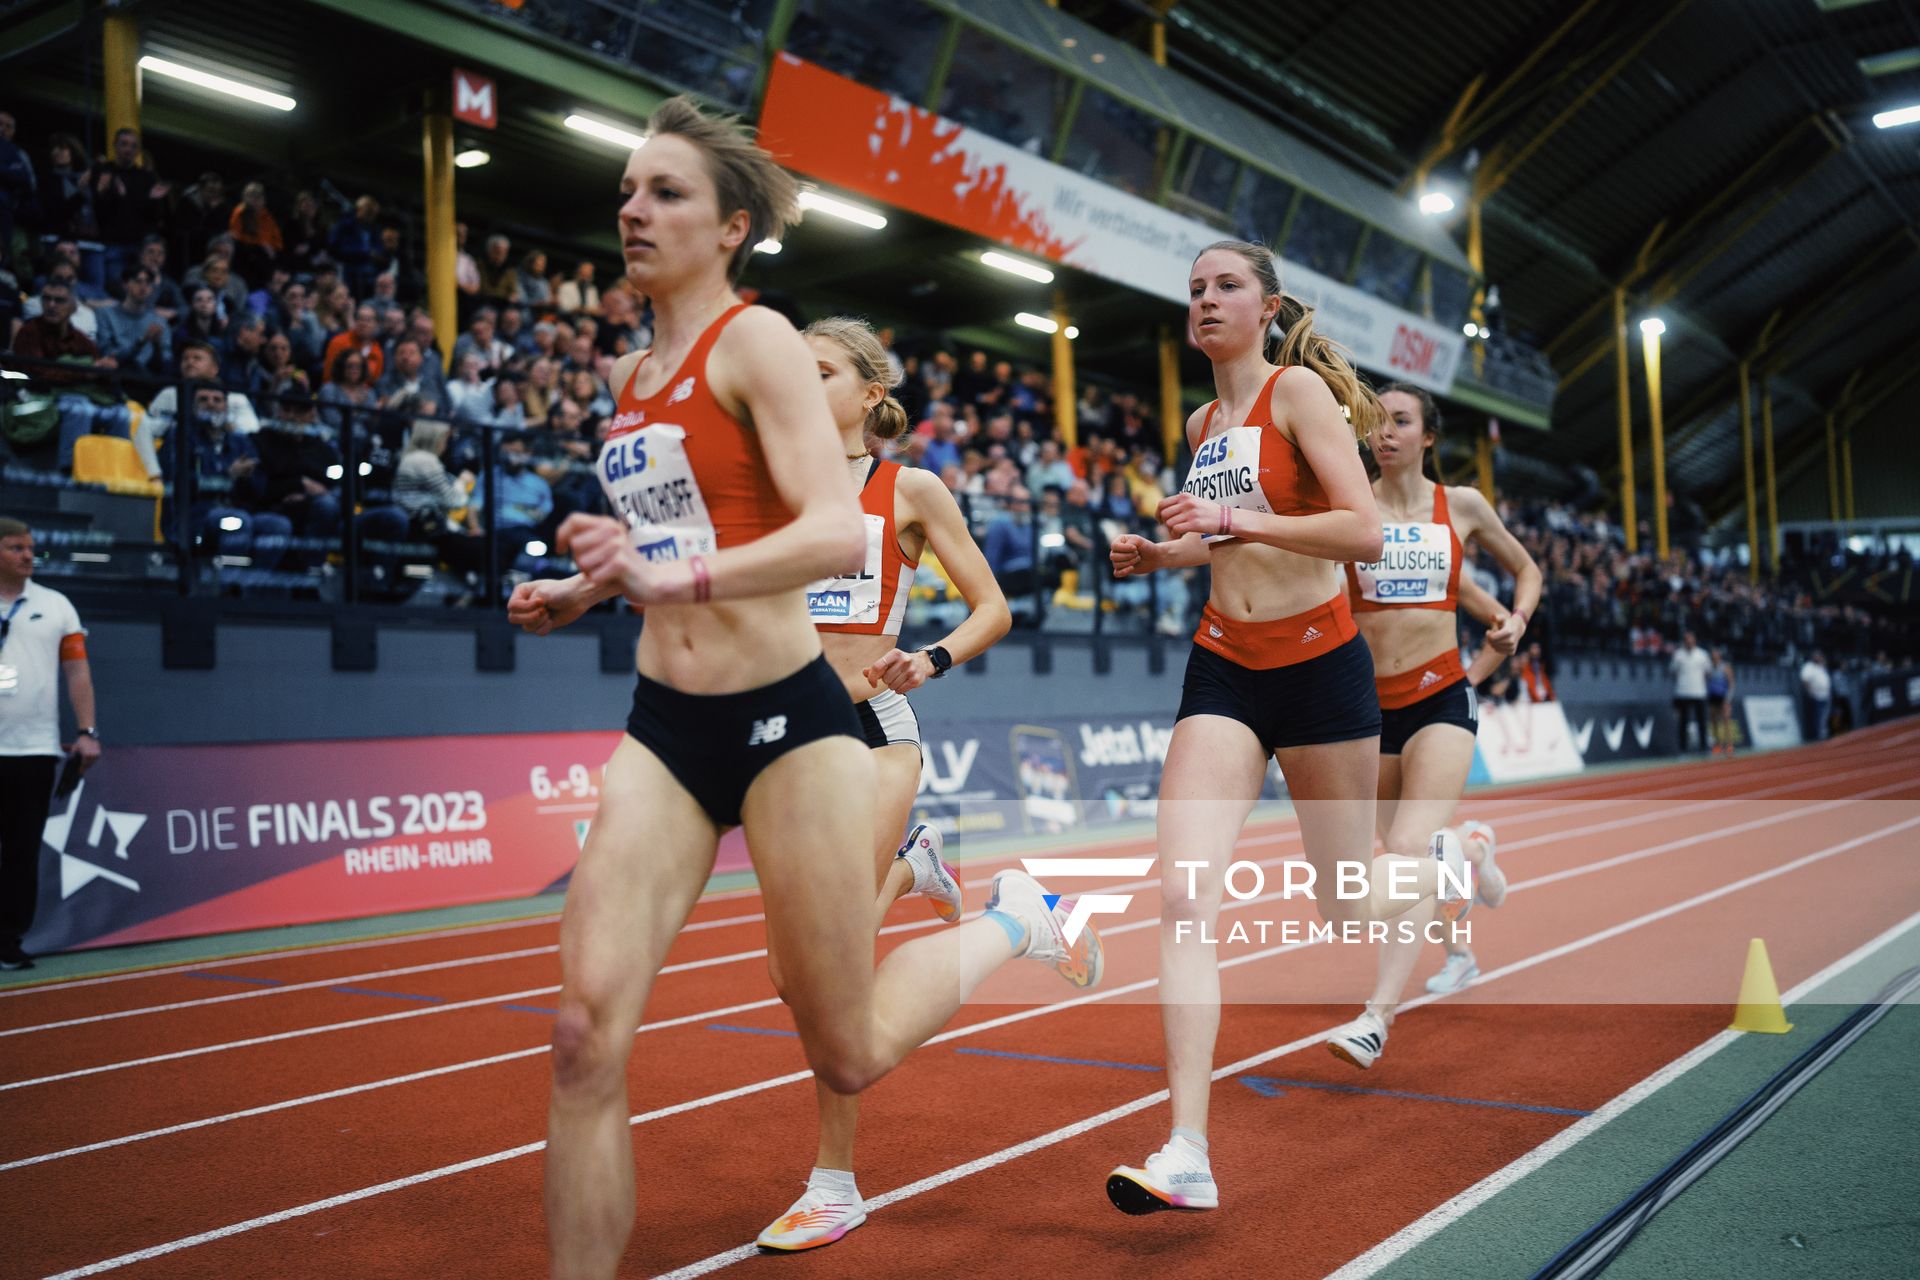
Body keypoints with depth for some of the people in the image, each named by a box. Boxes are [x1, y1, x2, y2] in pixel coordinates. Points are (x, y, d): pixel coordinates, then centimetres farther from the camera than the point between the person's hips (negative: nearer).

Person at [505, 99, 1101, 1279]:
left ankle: (1014, 920, 34)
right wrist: (582, 595, 9)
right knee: (587, 1036, -7)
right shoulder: (632, 375, 12)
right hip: (665, 728, 6)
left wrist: (677, 578, -35)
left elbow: (838, 531, -23)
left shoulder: (757, 340, -10)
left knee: (849, 1054, 7)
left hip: (786, 719, -6)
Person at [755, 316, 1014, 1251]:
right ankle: (909, 861, 40)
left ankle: (834, 1182, 3)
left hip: (873, 728, -4)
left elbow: (993, 609, 6)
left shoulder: (910, 490, 3)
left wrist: (929, 662, -13)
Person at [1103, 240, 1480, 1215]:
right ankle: (1186, 1152, -13)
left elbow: (1364, 532, -17)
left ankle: (1441, 866, 47)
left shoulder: (1300, 388, -7)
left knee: (1345, 909, 10)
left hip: (1317, 660, -5)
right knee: (1183, 897, -14)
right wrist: (1161, 555, 7)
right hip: (1224, 667, 5)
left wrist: (1237, 521, -24)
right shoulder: (1200, 425, 12)